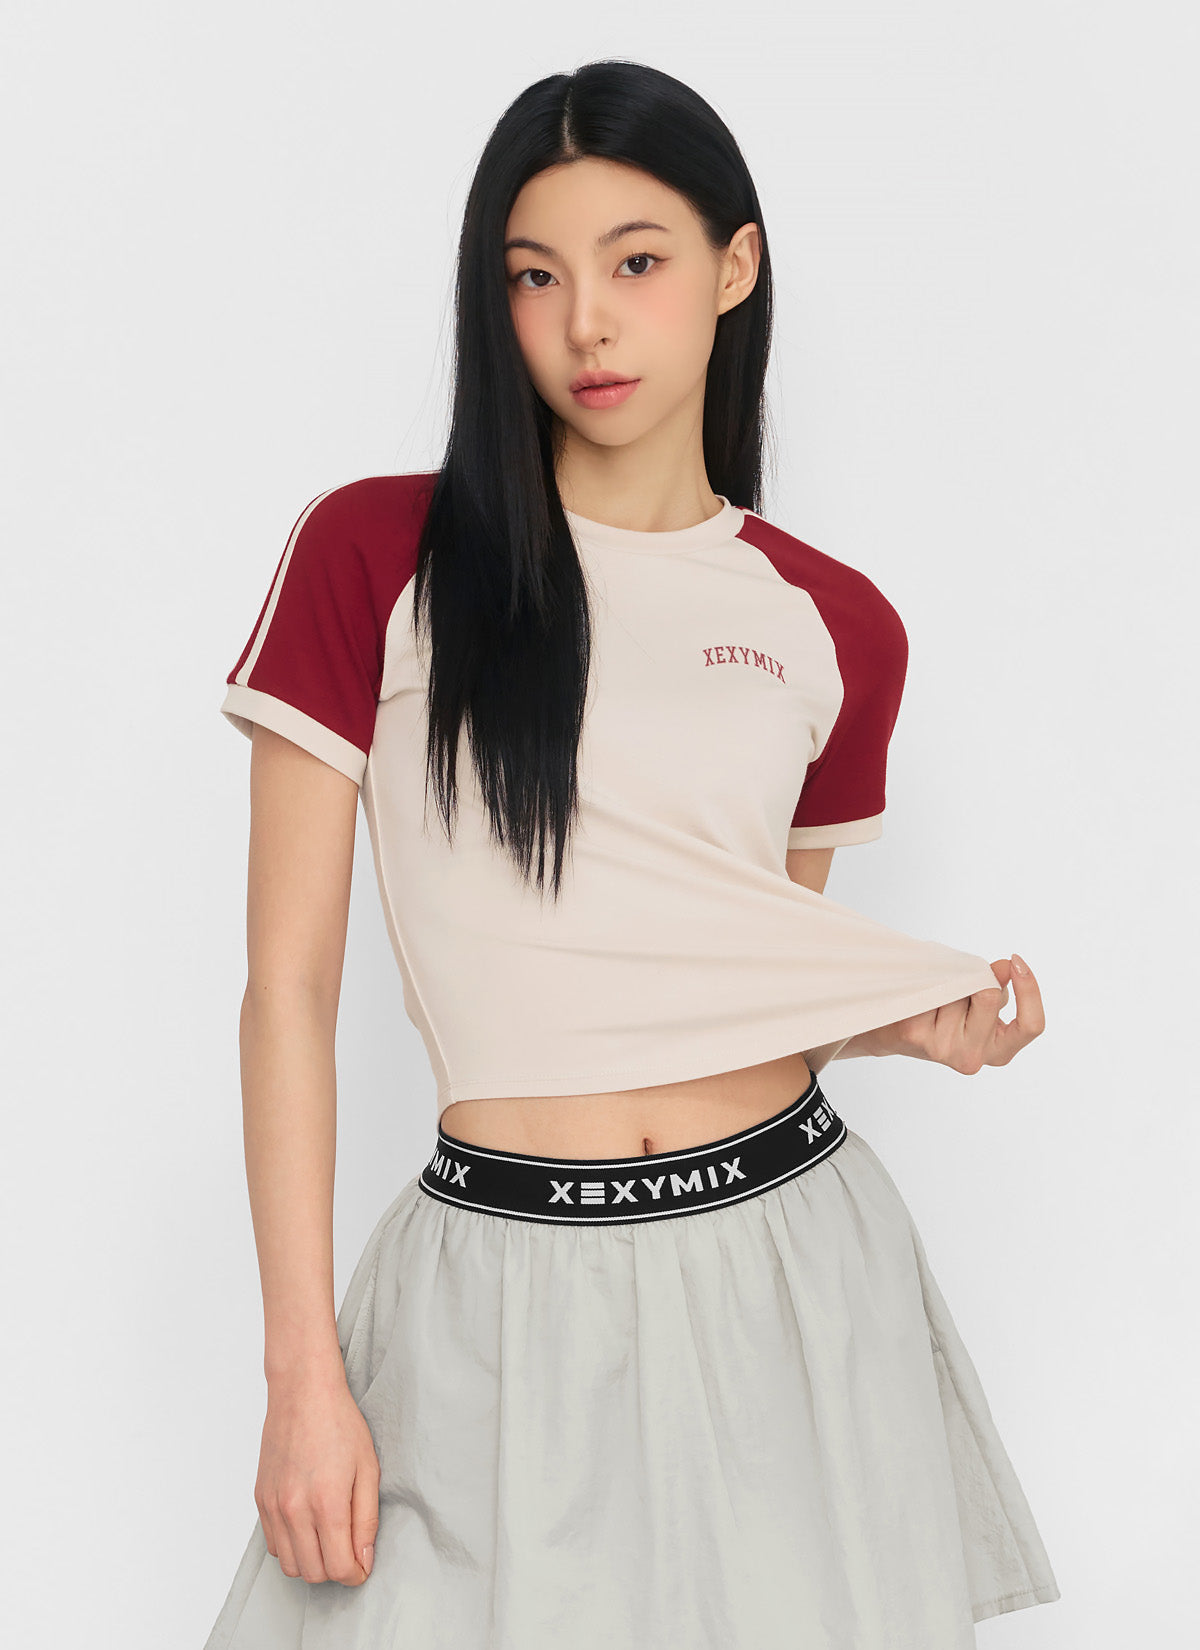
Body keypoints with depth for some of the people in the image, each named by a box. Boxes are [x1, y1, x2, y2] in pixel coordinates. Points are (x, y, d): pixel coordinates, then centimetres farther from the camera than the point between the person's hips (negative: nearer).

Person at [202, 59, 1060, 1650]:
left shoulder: (835, 624, 4)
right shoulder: (375, 558, -5)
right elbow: (291, 984, -5)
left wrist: (911, 1027, -5)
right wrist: (303, 1370, -8)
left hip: (789, 1252, 3)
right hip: (510, 1282, -2)